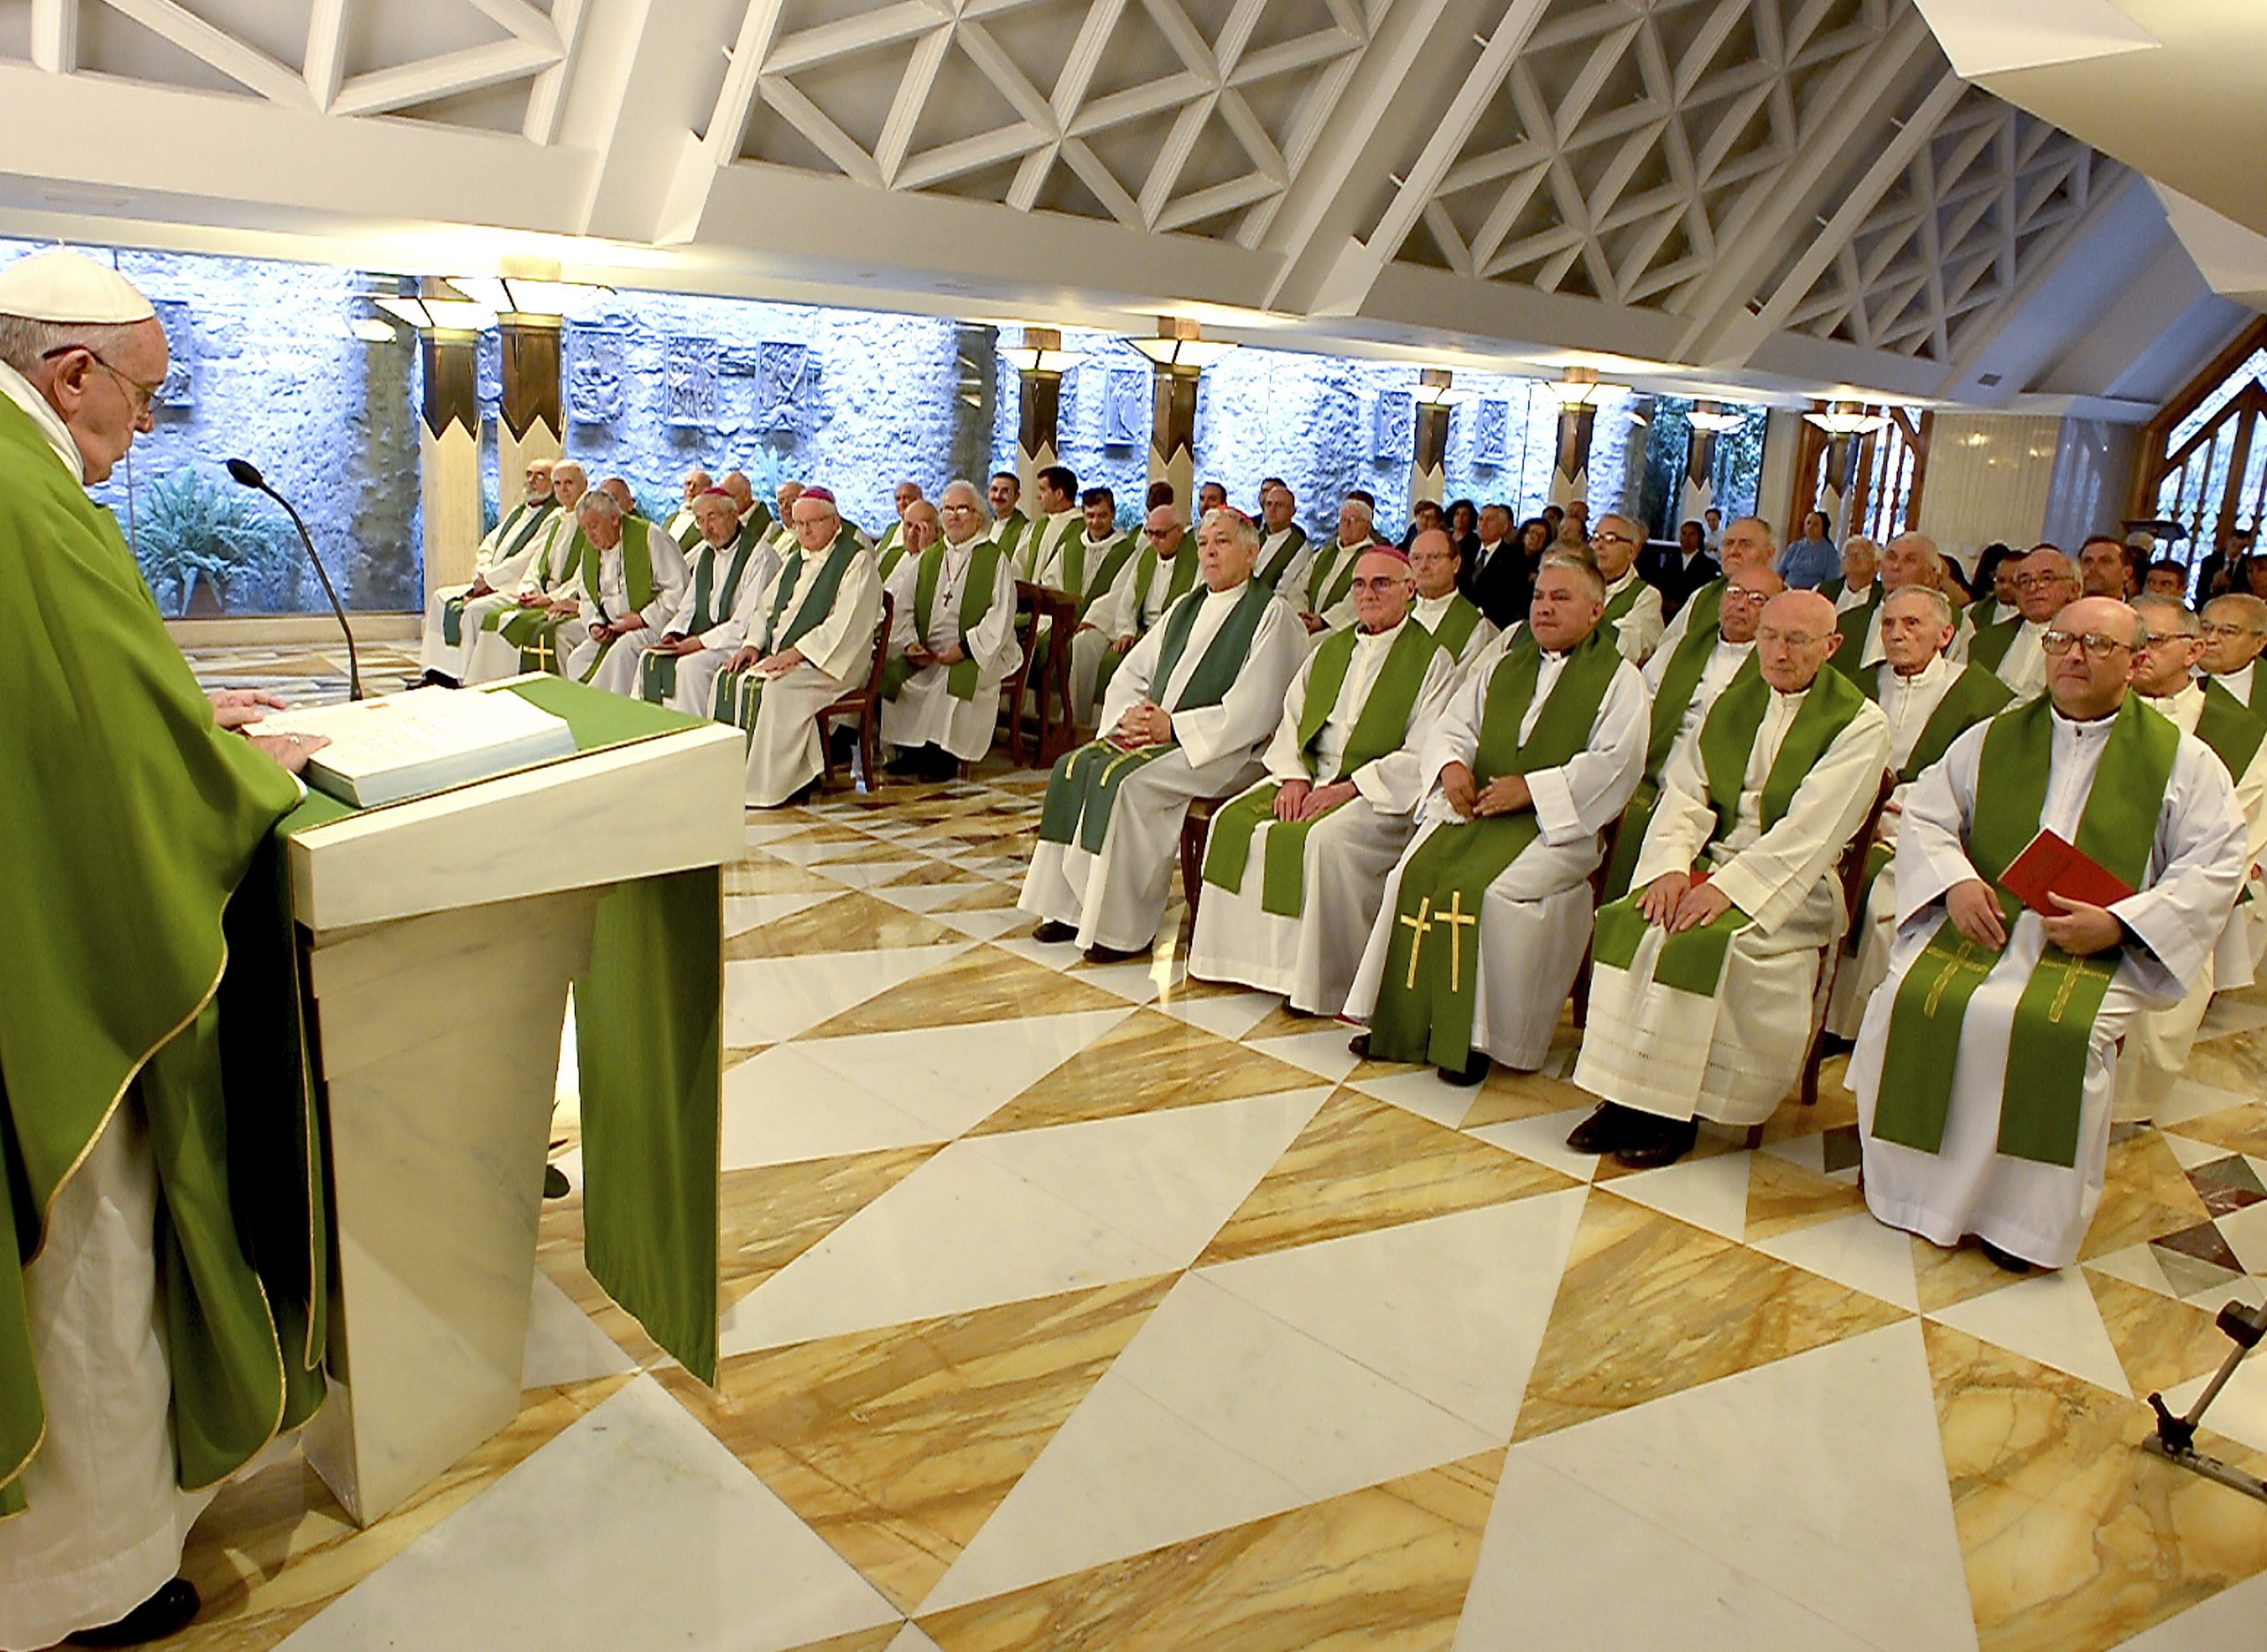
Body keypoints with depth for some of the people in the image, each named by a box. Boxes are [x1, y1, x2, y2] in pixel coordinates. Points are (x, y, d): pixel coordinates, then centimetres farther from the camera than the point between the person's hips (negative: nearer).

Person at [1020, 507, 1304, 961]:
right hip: (1157, 735, 8)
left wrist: (1174, 726, -18)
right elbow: (1131, 673, 19)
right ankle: (1071, 905, -8)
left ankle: (1125, 927, -20)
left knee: (1125, 780, -29)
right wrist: (1128, 718, -4)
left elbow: (1253, 710, -15)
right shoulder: (1185, 608, 19)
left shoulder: (1271, 614, -5)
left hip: (1226, 751, -8)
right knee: (1073, 767, -12)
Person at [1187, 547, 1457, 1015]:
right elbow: (1291, 720, 14)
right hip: (1312, 777, 7)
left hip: (1382, 793, -6)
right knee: (1233, 821, -14)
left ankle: (1317, 978, -21)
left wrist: (1347, 787, -19)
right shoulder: (1330, 649, 18)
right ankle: (1244, 957, -5)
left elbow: (1422, 756, -12)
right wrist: (1293, 777, -5)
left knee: (1322, 840, -33)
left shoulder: (1431, 660, -3)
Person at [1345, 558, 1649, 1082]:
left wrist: (1531, 789, -17)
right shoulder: (1503, 665, 22)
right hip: (1475, 805, 5)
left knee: (1483, 888, -30)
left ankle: (1476, 1035, -17)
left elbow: (1615, 763, -9)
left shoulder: (1618, 678, 4)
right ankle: (1404, 1024, -12)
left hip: (1556, 823, -5)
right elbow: (1452, 724, 17)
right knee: (1415, 874, -20)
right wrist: (1450, 764, -7)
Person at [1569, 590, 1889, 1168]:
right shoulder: (1731, 705, 14)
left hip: (1792, 883, -5)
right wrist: (1670, 865, -14)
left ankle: (1674, 1114, -19)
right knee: (1626, 920, -22)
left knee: (1703, 939, -31)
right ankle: (1623, 1096, -16)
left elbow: (1810, 828, -16)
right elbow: (1684, 791, 5)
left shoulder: (1860, 723, -4)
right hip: (1712, 860, 5)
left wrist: (1728, 886, -24)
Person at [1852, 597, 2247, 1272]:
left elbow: (2213, 869, 1)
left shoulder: (2184, 761, 8)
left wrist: (2118, 922, -15)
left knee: (2059, 1031, -33)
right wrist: (1955, 881, -10)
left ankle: (2021, 1213, -14)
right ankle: (1911, 1180, -7)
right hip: (1983, 921, 3)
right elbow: (1924, 818, 11)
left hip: (2101, 946, -2)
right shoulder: (1991, 739, 15)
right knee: (1914, 1001, -26)